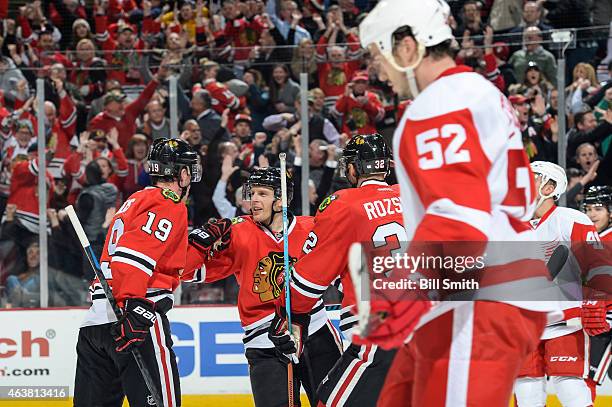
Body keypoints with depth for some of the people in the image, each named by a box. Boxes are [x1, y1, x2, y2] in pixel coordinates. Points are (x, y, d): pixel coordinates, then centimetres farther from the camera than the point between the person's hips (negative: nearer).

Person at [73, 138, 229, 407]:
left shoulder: (136, 201, 25)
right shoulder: (170, 206, -3)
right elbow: (132, 256, -19)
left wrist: (203, 243, 25)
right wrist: (132, 307, -27)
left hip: (94, 318, 9)